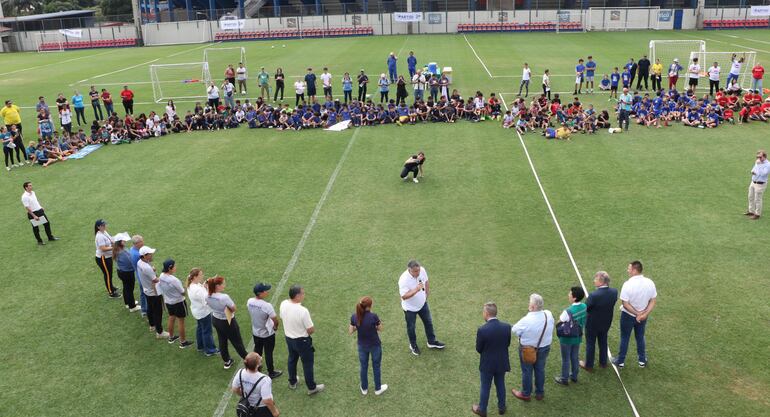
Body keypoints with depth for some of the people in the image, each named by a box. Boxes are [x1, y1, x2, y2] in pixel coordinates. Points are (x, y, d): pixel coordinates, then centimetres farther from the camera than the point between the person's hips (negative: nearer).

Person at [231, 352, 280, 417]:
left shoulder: (240, 373, -18)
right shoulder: (264, 380, -35)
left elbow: (235, 389, -2)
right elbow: (267, 401, -31)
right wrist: (274, 411, -13)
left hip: (247, 408, 5)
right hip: (263, 410, -5)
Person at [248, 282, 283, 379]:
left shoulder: (249, 302, -15)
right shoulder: (267, 306, -33)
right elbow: (275, 320, -25)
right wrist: (275, 327, -3)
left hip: (255, 332, 6)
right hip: (267, 334, -5)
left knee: (257, 351, 26)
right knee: (268, 353, 14)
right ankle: (271, 373, 32)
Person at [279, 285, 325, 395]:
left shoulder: (283, 304, -15)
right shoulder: (303, 311, -34)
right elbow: (311, 330, -23)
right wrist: (312, 329, 0)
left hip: (288, 338, 6)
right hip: (302, 341, -6)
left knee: (292, 359, 28)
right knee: (307, 363, 14)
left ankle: (292, 382, 48)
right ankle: (312, 388, 30)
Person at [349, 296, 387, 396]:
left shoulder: (354, 317, -17)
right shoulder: (373, 316, -27)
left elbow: (350, 332, -6)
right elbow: (380, 329, -12)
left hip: (362, 346, 3)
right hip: (375, 345, -3)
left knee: (363, 367, 22)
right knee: (376, 367, 18)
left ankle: (364, 388, 39)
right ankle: (378, 389, 34)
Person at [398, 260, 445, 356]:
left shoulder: (422, 270, -20)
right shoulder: (403, 280, -36)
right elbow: (404, 296, -34)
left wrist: (427, 293, 9)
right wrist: (416, 290, -45)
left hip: (422, 303, 5)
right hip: (410, 308, -5)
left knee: (428, 322, 21)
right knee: (411, 327, 16)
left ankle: (432, 342, 44)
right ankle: (413, 345, 41)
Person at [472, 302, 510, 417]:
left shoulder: (482, 330, -27)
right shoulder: (507, 326, -15)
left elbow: (478, 349, -13)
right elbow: (508, 344, 0)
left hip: (487, 364, -3)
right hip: (502, 362, 3)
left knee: (485, 387, 16)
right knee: (500, 385, 24)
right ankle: (501, 407, 42)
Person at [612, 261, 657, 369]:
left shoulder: (628, 284, -28)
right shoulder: (650, 283, -13)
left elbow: (625, 304, -25)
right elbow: (653, 301, -8)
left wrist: (637, 314, -16)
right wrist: (644, 314, -13)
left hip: (628, 315, -4)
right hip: (643, 316, 4)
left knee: (624, 338, 15)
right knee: (640, 337, 24)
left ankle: (620, 361, 29)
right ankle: (642, 360, 38)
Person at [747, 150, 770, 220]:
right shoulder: (758, 162, 6)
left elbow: (763, 174, -29)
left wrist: (758, 164, -28)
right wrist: (753, 171, -7)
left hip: (760, 184, -8)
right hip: (753, 182, 8)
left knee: (757, 200, 1)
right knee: (751, 197, 18)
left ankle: (757, 214, 14)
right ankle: (751, 211, 33)